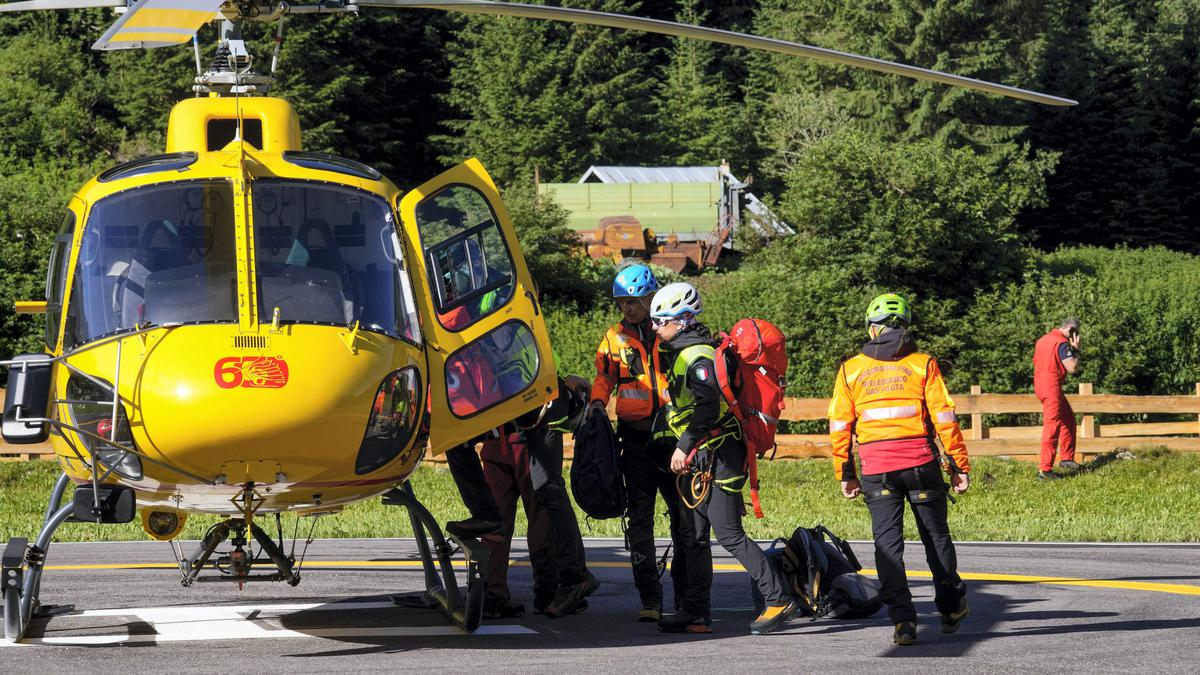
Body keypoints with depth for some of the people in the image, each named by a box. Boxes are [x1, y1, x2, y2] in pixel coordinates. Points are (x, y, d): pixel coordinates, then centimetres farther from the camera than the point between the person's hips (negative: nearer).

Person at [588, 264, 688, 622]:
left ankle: (686, 594, 13)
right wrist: (597, 401, -3)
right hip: (636, 438, 1)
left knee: (683, 515, 3)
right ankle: (650, 599, -2)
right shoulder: (615, 337, 8)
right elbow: (604, 377, 17)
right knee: (639, 518, -3)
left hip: (673, 434, -1)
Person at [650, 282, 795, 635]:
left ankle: (779, 600, -7)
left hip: (718, 456, -11)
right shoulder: (682, 352, 17)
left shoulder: (698, 355, -15)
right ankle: (696, 612, 14)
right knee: (693, 534, 11)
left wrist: (684, 446, -27)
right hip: (703, 459, 11)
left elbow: (707, 407, -27)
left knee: (730, 534, -10)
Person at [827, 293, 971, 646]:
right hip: (920, 464, 0)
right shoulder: (923, 364, 1)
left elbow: (839, 426, 5)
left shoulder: (851, 369, 5)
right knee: (936, 536, 15)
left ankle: (903, 618, -10)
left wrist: (845, 474, 12)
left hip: (876, 470, 0)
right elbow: (944, 418, -3)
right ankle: (951, 608, 28)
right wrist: (959, 465, 2)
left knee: (887, 542, 1)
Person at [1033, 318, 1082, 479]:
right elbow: (1072, 368, -19)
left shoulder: (1043, 339, 14)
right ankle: (1045, 470, -13)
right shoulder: (1062, 343, -14)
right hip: (1052, 387, -10)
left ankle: (1066, 458, 25)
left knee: (1069, 420, 21)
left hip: (1040, 384, 10)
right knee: (1052, 427, -10)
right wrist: (1075, 350, -5)